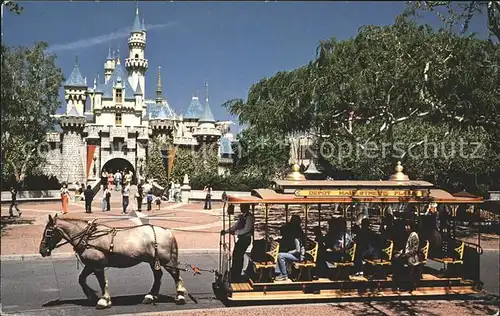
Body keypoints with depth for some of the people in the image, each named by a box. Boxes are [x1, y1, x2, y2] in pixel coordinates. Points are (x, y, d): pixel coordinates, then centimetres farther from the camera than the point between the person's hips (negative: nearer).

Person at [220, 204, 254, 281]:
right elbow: (235, 226, 16)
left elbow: (247, 229, -21)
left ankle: (236, 276, 0)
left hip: (246, 239, -9)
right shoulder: (242, 216, 15)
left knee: (238, 256, -8)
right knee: (235, 254, 10)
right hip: (241, 238, 9)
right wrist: (226, 231, 6)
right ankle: (236, 275, 20)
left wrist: (235, 232, -21)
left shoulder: (249, 217, -13)